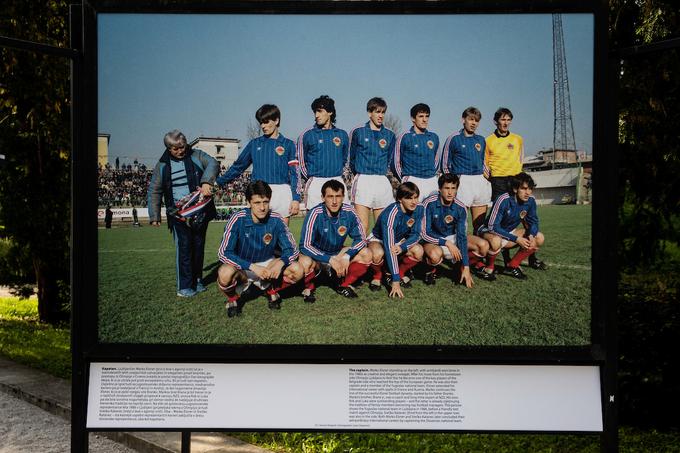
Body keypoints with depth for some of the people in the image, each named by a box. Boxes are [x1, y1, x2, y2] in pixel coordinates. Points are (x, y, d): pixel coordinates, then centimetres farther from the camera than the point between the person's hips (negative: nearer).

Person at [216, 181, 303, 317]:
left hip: (268, 265, 3)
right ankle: (232, 299, -1)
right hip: (242, 266, -2)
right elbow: (223, 253, -24)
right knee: (225, 273, -37)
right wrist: (253, 267, -34)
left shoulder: (276, 220, -14)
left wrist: (280, 262, -32)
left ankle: (272, 291, 9)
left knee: (297, 270, -22)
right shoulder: (238, 219, -21)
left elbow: (292, 249, -9)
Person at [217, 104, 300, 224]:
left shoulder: (287, 144, 7)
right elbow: (238, 166, 17)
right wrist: (218, 182, 12)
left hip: (282, 193, -1)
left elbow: (294, 173, 3)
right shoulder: (254, 144, 13)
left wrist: (296, 198, -5)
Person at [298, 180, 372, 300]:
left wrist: (347, 256, -24)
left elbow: (361, 238, -7)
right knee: (305, 262, -36)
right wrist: (330, 260, -32)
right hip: (317, 255, -4)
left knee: (366, 255, -16)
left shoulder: (349, 212, -15)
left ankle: (344, 285, 5)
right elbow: (305, 245, -26)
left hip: (338, 253, 4)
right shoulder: (315, 214, -25)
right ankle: (308, 287, -2)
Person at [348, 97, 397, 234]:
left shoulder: (389, 135, 9)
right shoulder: (358, 132, 1)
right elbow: (352, 158, 11)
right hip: (363, 181, -3)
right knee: (362, 227, -8)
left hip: (383, 182, 3)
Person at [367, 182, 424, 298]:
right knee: (378, 254, -39)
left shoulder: (418, 209, -19)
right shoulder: (390, 215, -36)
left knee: (418, 251, -25)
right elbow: (389, 248, -39)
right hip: (379, 239, -5)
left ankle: (400, 273, 3)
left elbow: (415, 235, -11)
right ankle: (377, 276, -5)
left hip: (399, 240, 5)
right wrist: (395, 281, -42)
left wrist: (402, 247, -35)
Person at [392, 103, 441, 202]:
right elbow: (396, 163, 3)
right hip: (413, 181, -5)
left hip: (432, 181, 5)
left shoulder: (434, 137, 14)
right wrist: (404, 180, 3)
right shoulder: (405, 137, 0)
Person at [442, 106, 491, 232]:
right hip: (462, 181, -5)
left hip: (480, 181, 5)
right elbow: (445, 164, 3)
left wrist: (486, 174, 11)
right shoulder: (454, 138, 1)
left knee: (480, 222, 6)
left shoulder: (481, 140, 16)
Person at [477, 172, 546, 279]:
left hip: (509, 232, 7)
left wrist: (531, 235, -19)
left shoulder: (530, 201, -10)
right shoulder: (503, 200, -28)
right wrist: (516, 239, -29)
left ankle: (512, 266, 2)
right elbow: (492, 227, -28)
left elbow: (533, 222, 4)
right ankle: (489, 267, -10)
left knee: (539, 238, -8)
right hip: (489, 232, -7)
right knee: (496, 241, -41)